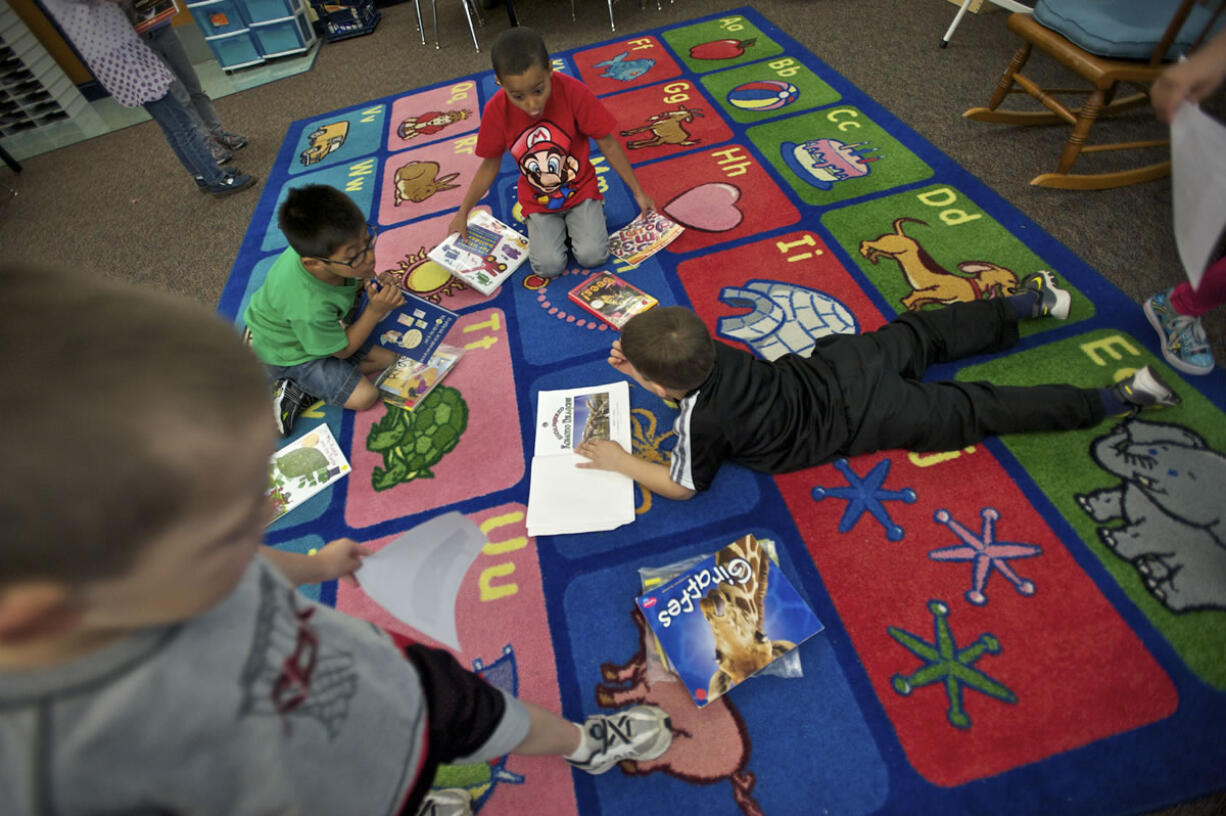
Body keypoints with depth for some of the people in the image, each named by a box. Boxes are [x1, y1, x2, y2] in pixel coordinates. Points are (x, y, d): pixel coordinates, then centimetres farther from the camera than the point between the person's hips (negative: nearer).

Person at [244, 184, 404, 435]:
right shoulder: (309, 307, -44)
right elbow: (341, 350, -23)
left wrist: (365, 282, -18)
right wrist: (375, 311, -30)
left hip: (325, 327, 8)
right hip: (290, 353, -7)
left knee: (386, 358, 1)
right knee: (364, 396, -13)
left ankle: (303, 385, 3)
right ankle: (291, 391, 3)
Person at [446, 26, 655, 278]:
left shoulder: (572, 91, -21)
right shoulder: (496, 110, -16)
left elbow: (607, 144, -12)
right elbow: (490, 165, -1)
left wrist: (638, 193, -8)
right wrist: (463, 213, 0)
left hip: (580, 188, -1)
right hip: (538, 200, 1)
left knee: (592, 256, -20)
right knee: (549, 266, -17)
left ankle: (575, 218, 12)